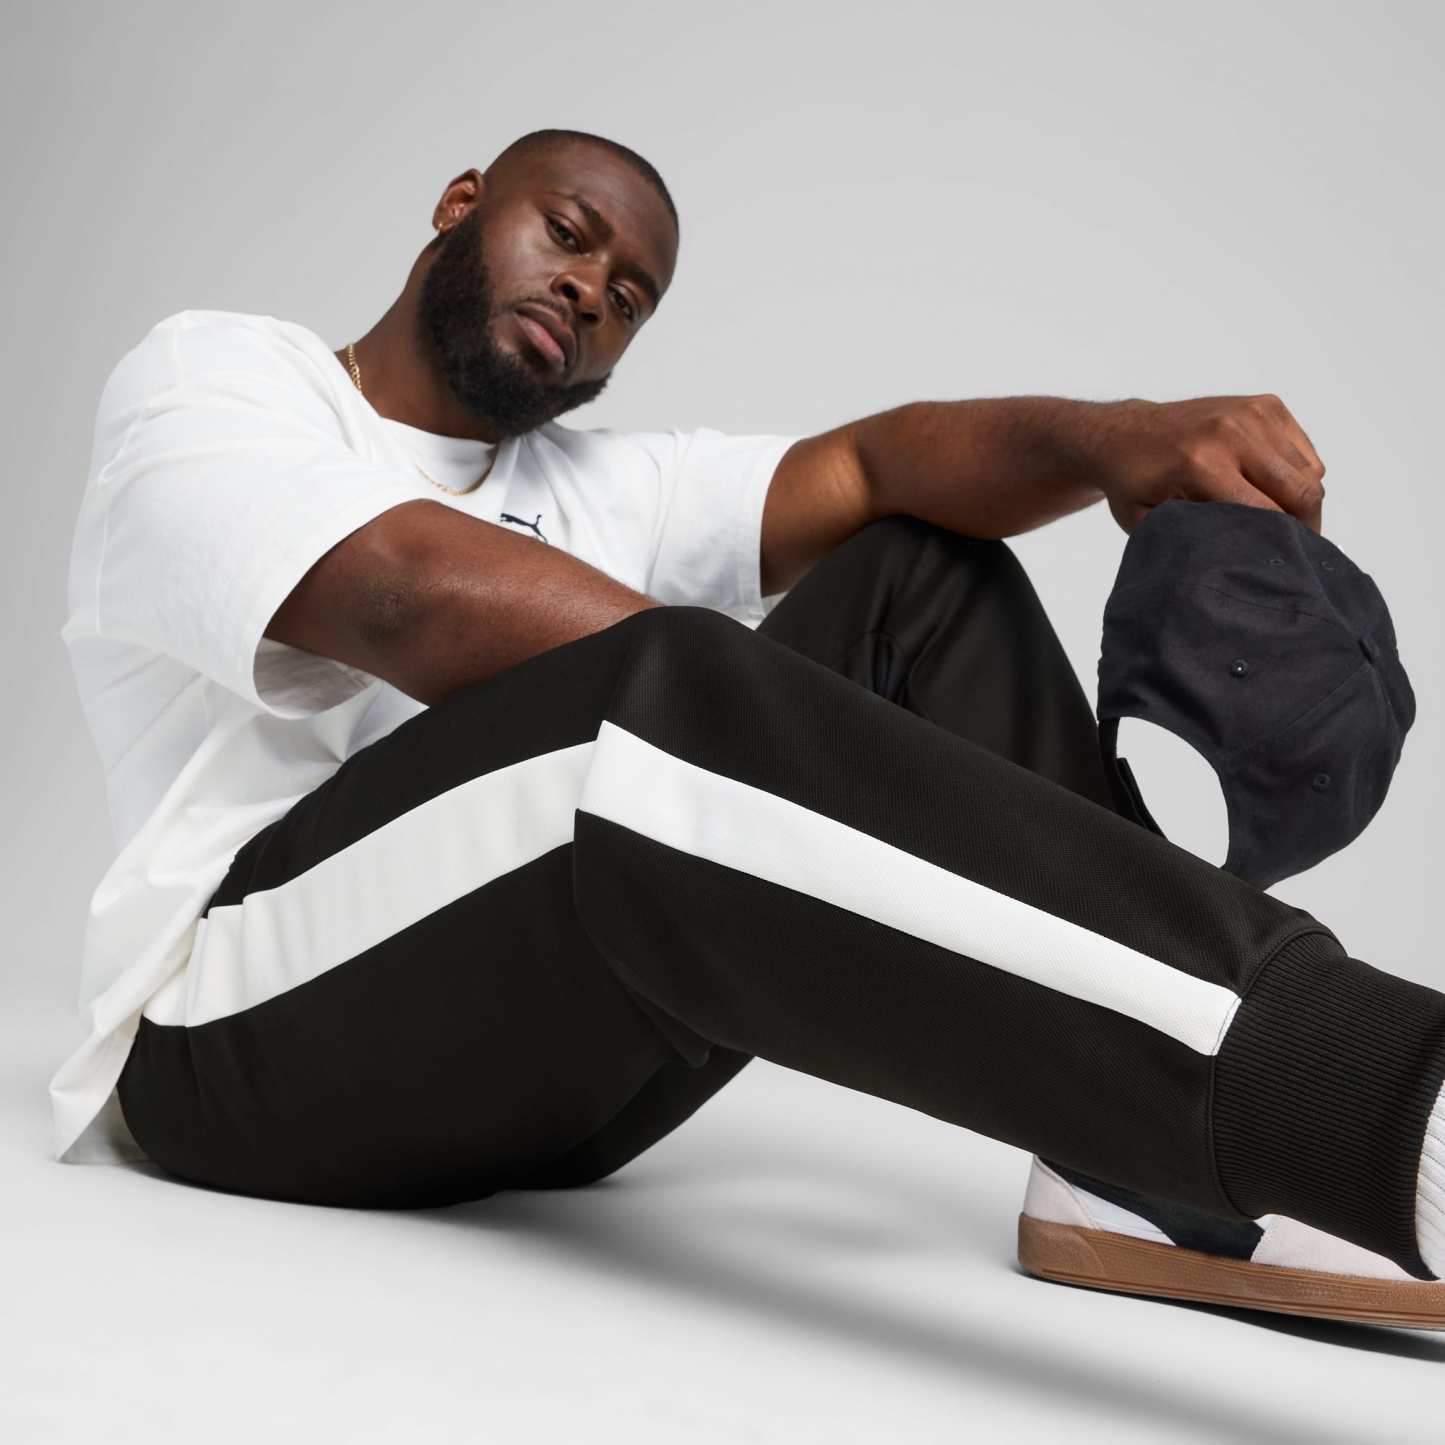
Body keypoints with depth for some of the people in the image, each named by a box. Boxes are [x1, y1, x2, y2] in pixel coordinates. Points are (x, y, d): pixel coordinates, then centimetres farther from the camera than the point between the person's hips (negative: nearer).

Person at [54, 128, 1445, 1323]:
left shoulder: (610, 490, 22)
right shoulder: (210, 371, 6)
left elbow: (870, 464, 3)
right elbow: (409, 596, -16)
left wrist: (1106, 434, -17)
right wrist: (754, 706, -22)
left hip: (565, 1068, 6)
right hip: (262, 1035, -6)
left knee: (924, 576, -1)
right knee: (659, 702, -35)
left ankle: (1151, 1152, -19)